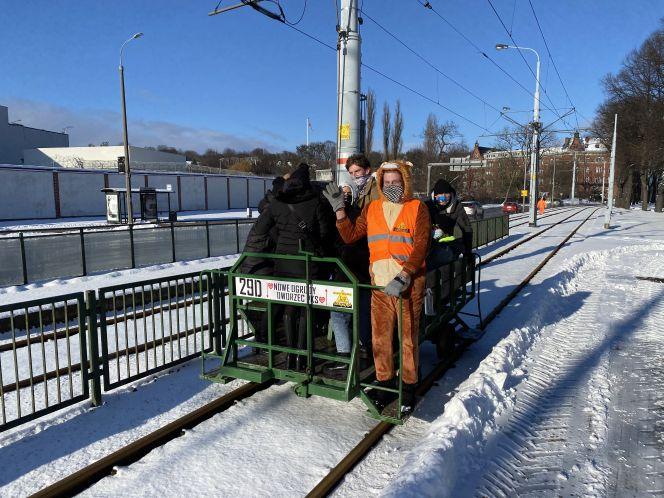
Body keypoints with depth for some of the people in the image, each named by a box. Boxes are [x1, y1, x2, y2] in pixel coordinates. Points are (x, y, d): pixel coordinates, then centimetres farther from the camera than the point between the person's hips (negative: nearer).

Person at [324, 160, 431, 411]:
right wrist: (339, 209, 2)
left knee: (408, 337, 4)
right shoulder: (372, 209, 13)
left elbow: (420, 247, -8)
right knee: (380, 337, 7)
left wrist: (403, 277, -18)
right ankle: (384, 381, 23)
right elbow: (350, 235, 11)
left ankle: (409, 385, 20)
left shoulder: (417, 208, 1)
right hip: (380, 285, 3)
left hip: (409, 285, -3)